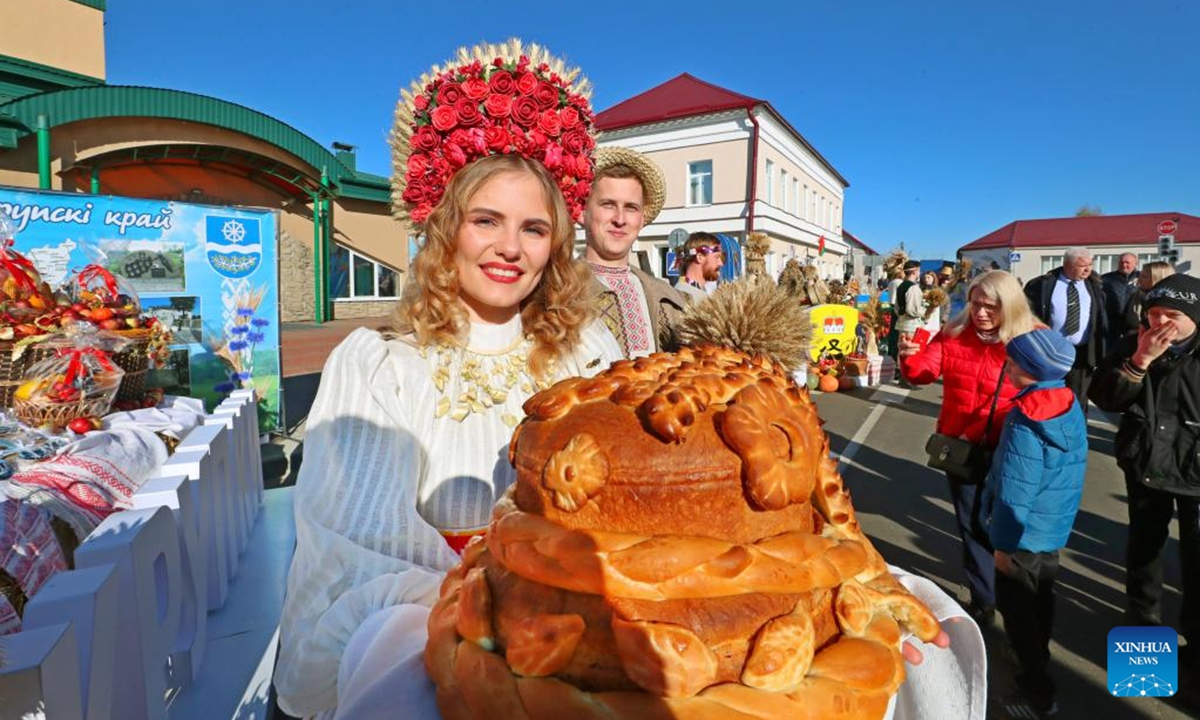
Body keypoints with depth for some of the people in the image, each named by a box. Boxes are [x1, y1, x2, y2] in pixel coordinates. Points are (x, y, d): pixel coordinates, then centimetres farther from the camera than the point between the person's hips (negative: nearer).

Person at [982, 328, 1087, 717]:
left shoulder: (1025, 423, -28)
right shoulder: (1071, 406, -2)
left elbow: (1014, 492, -25)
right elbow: (1066, 476, 10)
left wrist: (1003, 543, -14)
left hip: (1025, 533, -8)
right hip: (1056, 529, 8)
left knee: (1015, 608, 7)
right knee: (1040, 599, 25)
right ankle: (1035, 659, 43)